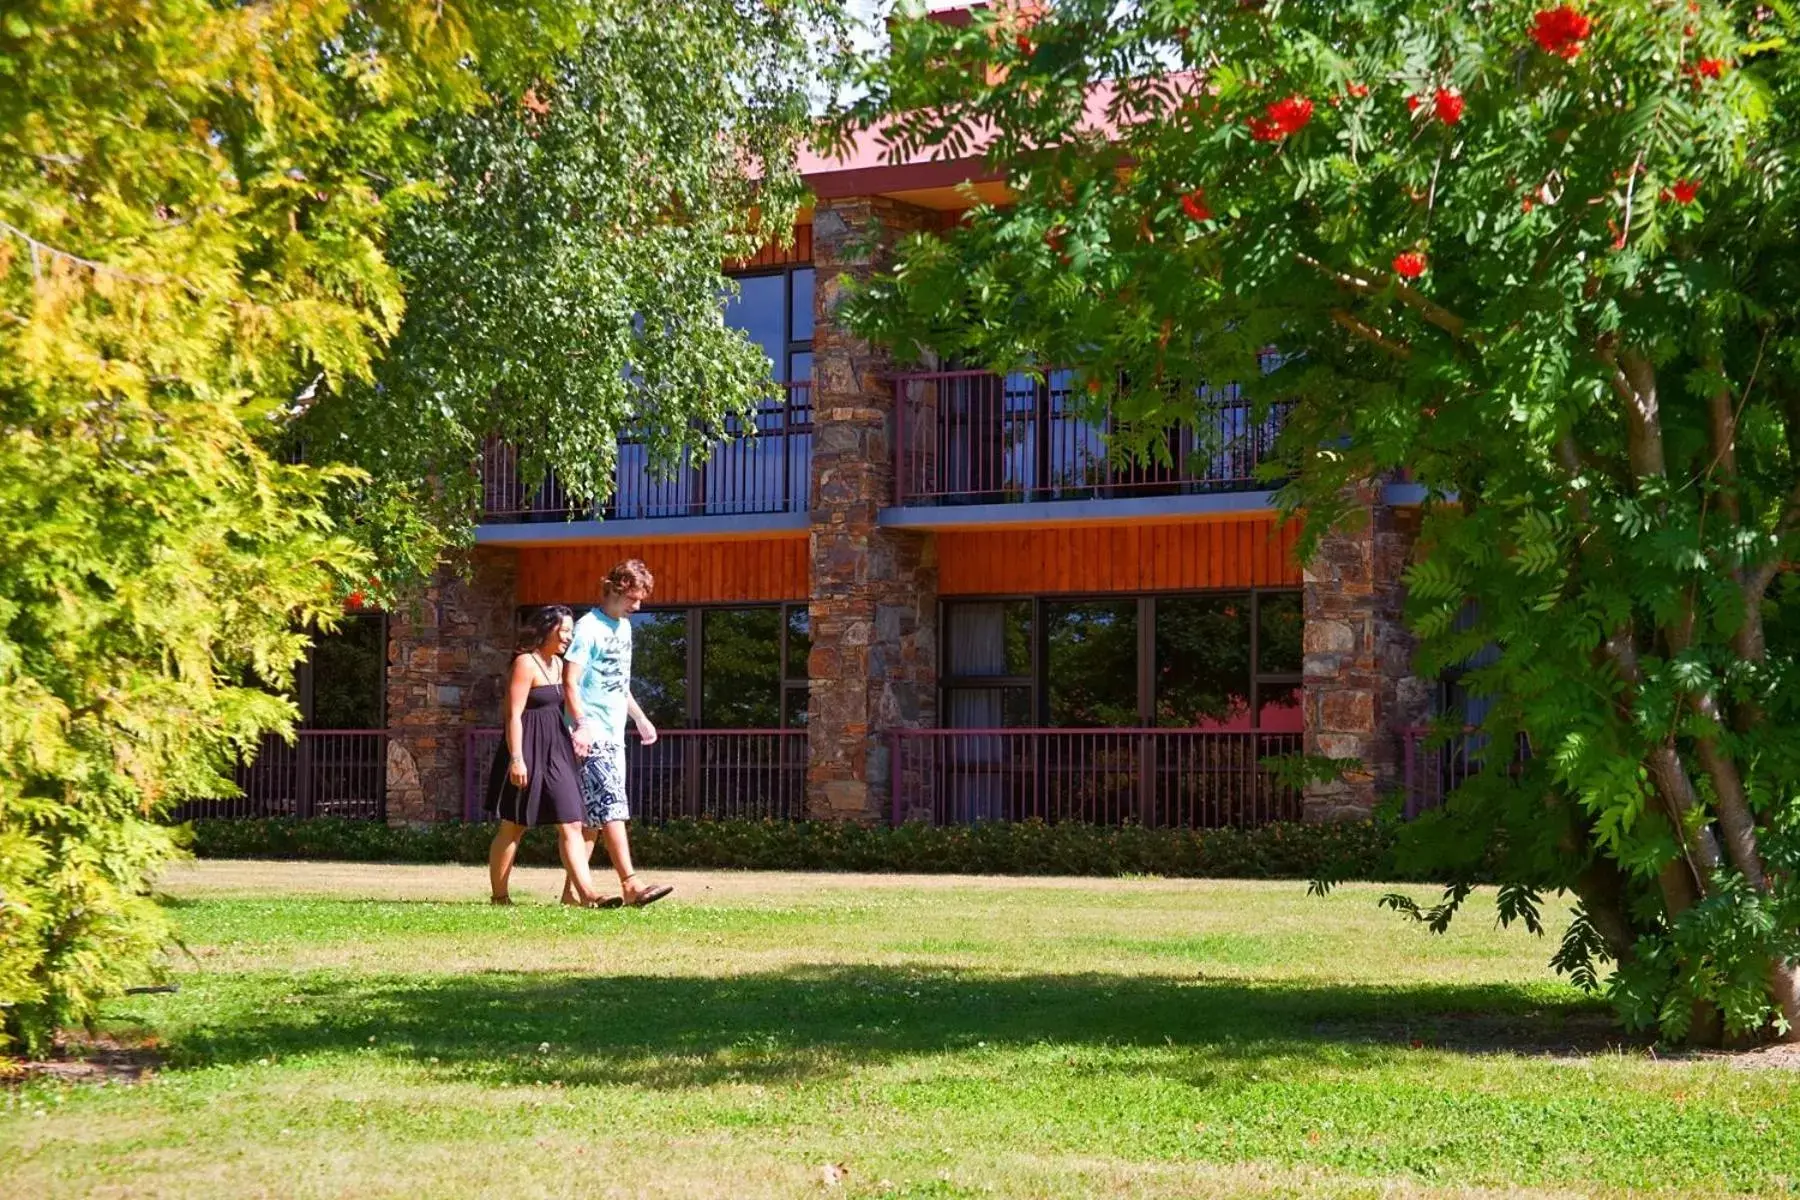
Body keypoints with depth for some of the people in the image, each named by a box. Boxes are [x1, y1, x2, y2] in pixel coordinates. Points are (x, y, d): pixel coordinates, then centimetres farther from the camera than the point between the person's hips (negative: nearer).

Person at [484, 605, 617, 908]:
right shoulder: (525, 663, -11)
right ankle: (499, 894, 12)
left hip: (556, 750, 8)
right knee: (513, 826, 3)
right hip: (529, 749, -8)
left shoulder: (558, 664, 15)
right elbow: (514, 715, -16)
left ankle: (584, 891, -9)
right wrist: (516, 758, -22)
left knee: (571, 824, -3)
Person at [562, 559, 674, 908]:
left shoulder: (624, 627, 17)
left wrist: (640, 718, 30)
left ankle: (573, 888, 10)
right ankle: (631, 885, -20)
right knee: (611, 808, -15)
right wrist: (581, 724, -28)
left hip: (614, 734, 9)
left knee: (594, 817, 7)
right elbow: (569, 682, -16)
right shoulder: (589, 628, -10)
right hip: (592, 735, -9)